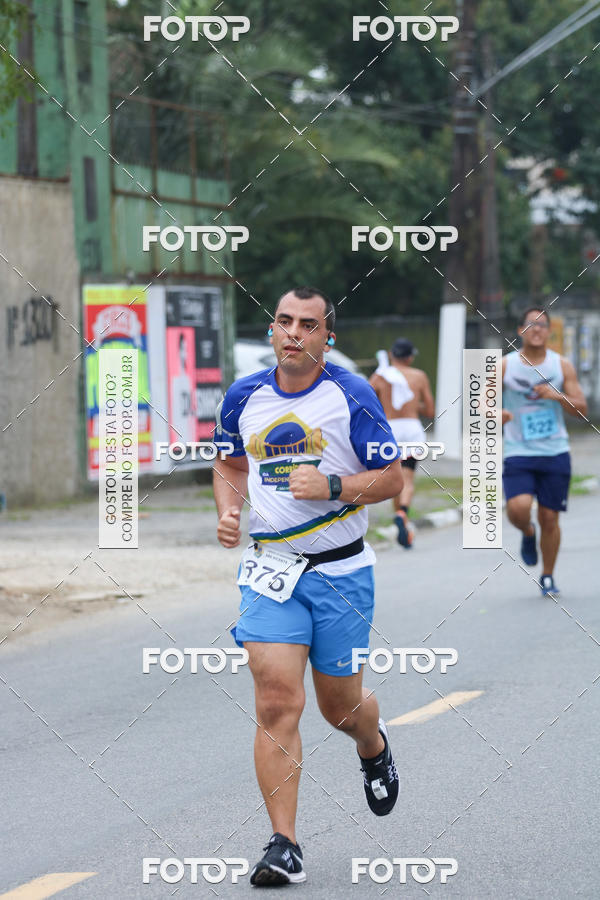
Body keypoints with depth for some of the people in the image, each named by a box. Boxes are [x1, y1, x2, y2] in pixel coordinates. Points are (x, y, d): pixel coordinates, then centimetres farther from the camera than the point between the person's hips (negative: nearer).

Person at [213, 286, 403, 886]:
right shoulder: (244, 398, 4)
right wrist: (228, 511, 1)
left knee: (340, 706, 10)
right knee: (276, 703, -13)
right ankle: (283, 845, -11)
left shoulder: (351, 396, -6)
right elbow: (230, 464, 21)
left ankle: (373, 746, 49)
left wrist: (331, 487, -20)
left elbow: (391, 478, -4)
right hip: (271, 568, 1)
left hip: (341, 572, -1)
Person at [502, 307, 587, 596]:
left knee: (549, 518, 2)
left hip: (555, 453, 1)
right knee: (518, 507, -22)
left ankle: (548, 577, 21)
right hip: (518, 453, -1)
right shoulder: (505, 366, 1)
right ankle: (527, 533, 15)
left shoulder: (562, 366, 3)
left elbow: (581, 409, 2)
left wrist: (557, 396, -17)